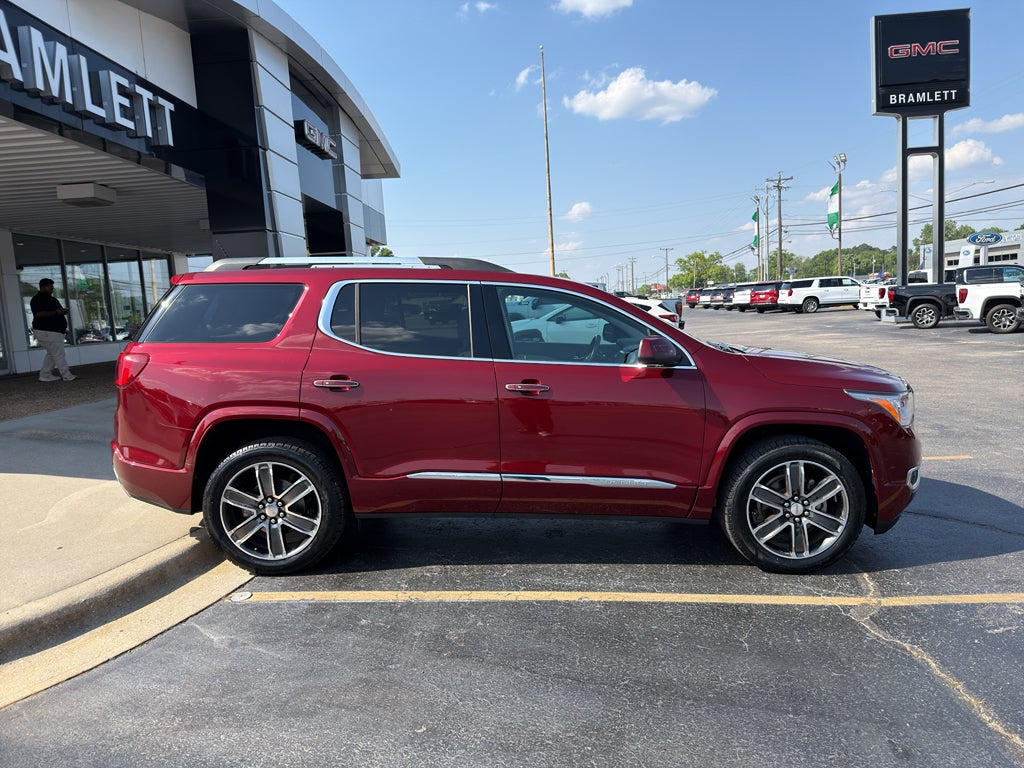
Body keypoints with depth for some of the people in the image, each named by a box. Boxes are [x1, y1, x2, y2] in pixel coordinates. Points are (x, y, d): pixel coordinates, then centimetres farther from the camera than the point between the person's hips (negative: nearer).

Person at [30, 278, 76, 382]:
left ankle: (45, 375, 19)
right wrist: (56, 312, -24)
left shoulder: (51, 299, 19)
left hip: (56, 331, 10)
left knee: (51, 354, 13)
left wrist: (62, 311, 4)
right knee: (58, 354, -11)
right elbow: (39, 314, -21)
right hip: (46, 331, -10)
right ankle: (67, 376, -11)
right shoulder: (37, 299, -9)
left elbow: (58, 310, 28)